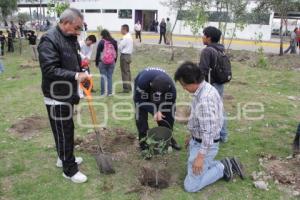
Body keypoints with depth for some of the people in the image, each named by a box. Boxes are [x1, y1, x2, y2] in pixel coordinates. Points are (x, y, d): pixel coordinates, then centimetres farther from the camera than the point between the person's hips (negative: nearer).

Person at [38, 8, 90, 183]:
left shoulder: (71, 38, 9)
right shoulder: (49, 40, -20)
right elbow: (50, 70, -27)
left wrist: (82, 69, 2)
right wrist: (76, 76, -31)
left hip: (68, 95, 9)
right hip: (57, 98, -9)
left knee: (67, 130, 21)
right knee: (64, 133, 2)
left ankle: (65, 158, 41)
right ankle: (70, 170, 16)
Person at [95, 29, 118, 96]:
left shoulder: (101, 42, -8)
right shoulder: (114, 42, 4)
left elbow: (98, 53, -5)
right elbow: (116, 53, 10)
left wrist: (97, 62, 5)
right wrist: (114, 61, 18)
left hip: (102, 62, -3)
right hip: (112, 63, 3)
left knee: (103, 77, 4)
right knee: (110, 77, 8)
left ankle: (102, 92, 8)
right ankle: (109, 92, 9)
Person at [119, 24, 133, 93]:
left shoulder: (125, 38, -17)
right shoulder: (130, 37, 14)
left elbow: (120, 47, -16)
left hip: (124, 55, -10)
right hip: (128, 55, 10)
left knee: (125, 72, -6)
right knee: (128, 71, 16)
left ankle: (126, 88, -3)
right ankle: (129, 87, 24)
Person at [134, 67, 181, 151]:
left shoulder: (170, 86, -37)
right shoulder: (142, 82, -44)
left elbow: (170, 101, -19)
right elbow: (140, 99, -29)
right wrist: (154, 111, -35)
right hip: (143, 91, -2)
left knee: (168, 113, -1)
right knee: (141, 115, -12)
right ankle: (143, 139, 5)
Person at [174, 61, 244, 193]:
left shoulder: (205, 99, -31)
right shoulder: (204, 89, 1)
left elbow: (208, 131, -30)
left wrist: (200, 156, -25)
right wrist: (192, 136, 22)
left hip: (204, 145, -10)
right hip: (197, 140, 10)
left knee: (191, 186, -1)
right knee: (193, 170, 26)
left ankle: (222, 168, 8)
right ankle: (227, 165, 21)